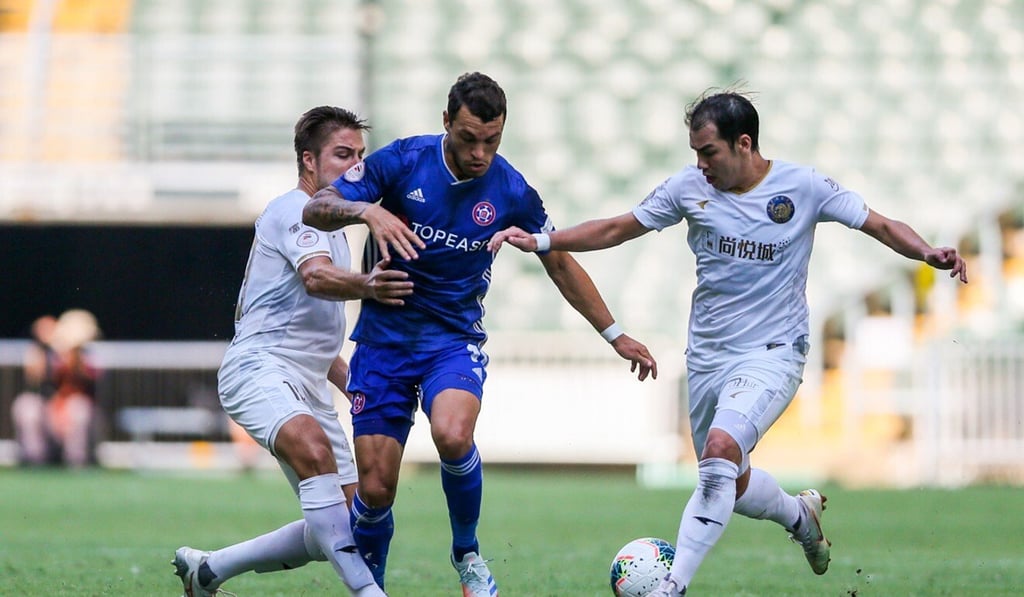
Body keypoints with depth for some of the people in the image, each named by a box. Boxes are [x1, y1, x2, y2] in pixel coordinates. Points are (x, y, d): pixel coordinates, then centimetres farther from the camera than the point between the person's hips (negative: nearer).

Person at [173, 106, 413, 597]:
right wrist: (364, 286, -47)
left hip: (306, 384, 10)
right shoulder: (292, 211, -5)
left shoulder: (329, 227, 26)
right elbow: (316, 277, -27)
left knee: (346, 527, 3)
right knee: (313, 447, -39)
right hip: (258, 367, -10)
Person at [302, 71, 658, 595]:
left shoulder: (511, 191, -6)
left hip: (454, 340, 0)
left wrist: (615, 335, 13)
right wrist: (367, 210, -32)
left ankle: (467, 552, -5)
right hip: (384, 340, 0)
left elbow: (560, 263, 9)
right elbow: (314, 211, -11)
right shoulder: (402, 161, -9)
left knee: (452, 435, -32)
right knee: (375, 488, -5)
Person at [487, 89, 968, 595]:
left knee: (722, 448, -29)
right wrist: (539, 241, -1)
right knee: (732, 487, 12)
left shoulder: (802, 187, -9)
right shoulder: (690, 186, -2)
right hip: (707, 358, 5)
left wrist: (929, 253, -23)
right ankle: (799, 514, 46)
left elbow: (883, 226, -4)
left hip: (772, 355, -5)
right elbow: (616, 229, 7)